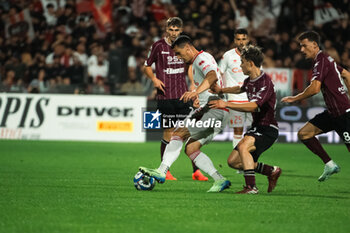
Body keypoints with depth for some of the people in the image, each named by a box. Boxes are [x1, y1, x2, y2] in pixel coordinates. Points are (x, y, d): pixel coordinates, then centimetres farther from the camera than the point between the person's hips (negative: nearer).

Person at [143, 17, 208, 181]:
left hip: (182, 95, 3)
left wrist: (192, 83, 14)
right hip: (165, 96, -3)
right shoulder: (159, 46, -1)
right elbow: (146, 66, 9)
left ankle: (196, 171, 3)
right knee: (169, 133, -3)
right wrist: (154, 79, -8)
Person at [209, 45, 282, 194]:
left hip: (268, 129, -10)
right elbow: (241, 89, 36)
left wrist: (226, 104, -36)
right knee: (233, 161, 5)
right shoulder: (249, 81, 9)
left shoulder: (265, 82, -20)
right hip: (256, 128, 10)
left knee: (243, 146, -34)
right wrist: (221, 90, 44)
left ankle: (251, 187, -30)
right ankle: (272, 171, 19)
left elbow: (253, 106, -33)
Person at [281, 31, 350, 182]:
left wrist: (294, 99, -12)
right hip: (332, 112, 10)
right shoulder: (325, 59, 14)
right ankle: (329, 165, 10)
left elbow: (315, 88, -24)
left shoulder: (321, 60, -16)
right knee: (304, 134, 5)